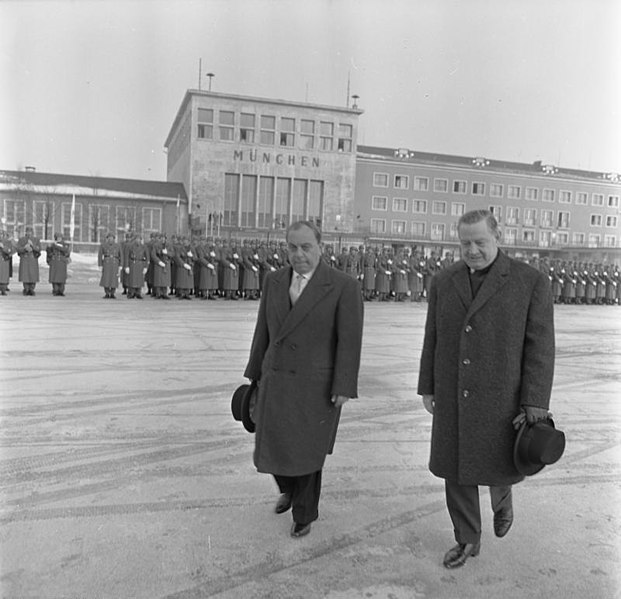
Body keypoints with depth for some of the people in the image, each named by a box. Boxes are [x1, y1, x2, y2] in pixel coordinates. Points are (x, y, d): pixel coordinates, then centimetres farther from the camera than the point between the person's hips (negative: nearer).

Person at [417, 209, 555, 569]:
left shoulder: (531, 281, -10)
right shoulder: (444, 282, 1)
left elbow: (539, 347, -11)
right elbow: (433, 339, 6)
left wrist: (535, 405, -14)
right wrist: (428, 389, 7)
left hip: (501, 397, -3)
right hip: (454, 397, 3)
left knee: (499, 468, 9)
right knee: (456, 469, 9)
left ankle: (502, 498, 46)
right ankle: (468, 540, 30)